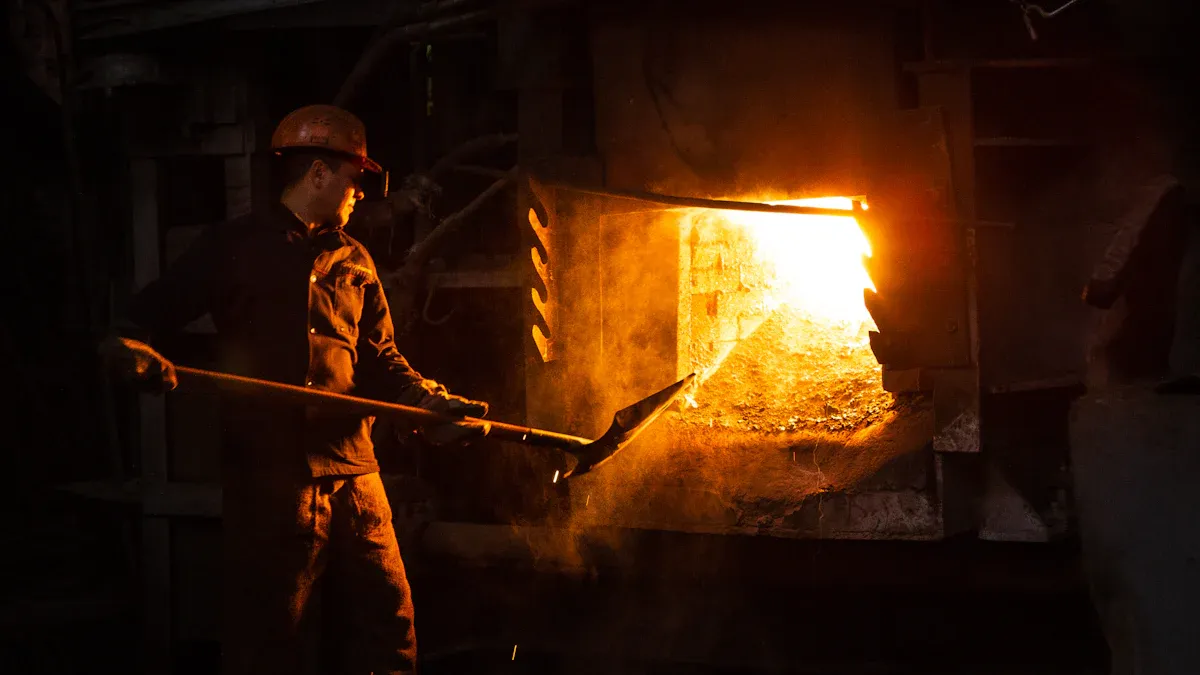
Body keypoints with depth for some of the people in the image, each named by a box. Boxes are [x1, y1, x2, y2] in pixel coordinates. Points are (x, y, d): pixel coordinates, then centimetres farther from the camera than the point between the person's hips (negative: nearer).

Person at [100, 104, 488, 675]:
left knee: (389, 627, 5)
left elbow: (379, 359, 16)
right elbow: (157, 308, 1)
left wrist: (431, 401, -2)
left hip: (350, 473, 5)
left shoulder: (354, 262, 17)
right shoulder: (235, 246, 3)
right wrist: (131, 344, -22)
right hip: (267, 472, -5)